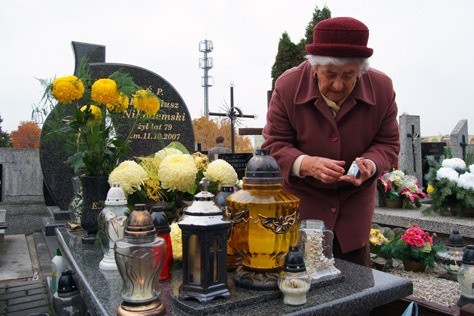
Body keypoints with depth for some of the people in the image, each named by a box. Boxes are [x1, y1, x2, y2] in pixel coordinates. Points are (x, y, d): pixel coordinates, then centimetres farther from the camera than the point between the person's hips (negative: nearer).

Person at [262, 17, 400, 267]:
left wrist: (371, 165, -24)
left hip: (355, 203, 3)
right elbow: (274, 145, -12)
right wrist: (306, 164, -32)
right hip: (302, 199, -2)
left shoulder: (382, 88, -10)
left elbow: (387, 144, -1)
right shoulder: (288, 87, -16)